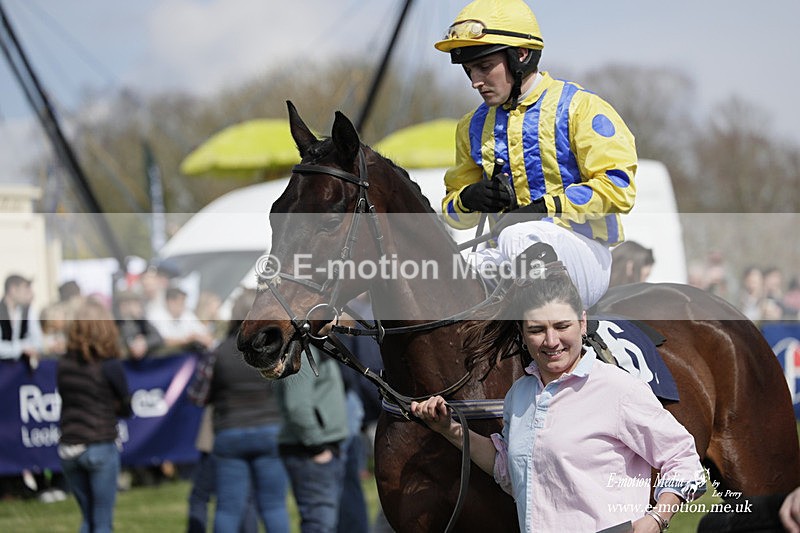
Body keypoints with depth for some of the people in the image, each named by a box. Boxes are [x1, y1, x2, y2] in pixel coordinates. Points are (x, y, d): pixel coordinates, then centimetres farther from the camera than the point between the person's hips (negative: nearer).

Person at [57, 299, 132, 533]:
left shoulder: (63, 364, 3)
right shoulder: (111, 366, -10)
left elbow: (67, 401, 11)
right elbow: (126, 409, 0)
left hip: (68, 450, 5)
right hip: (101, 447, -5)